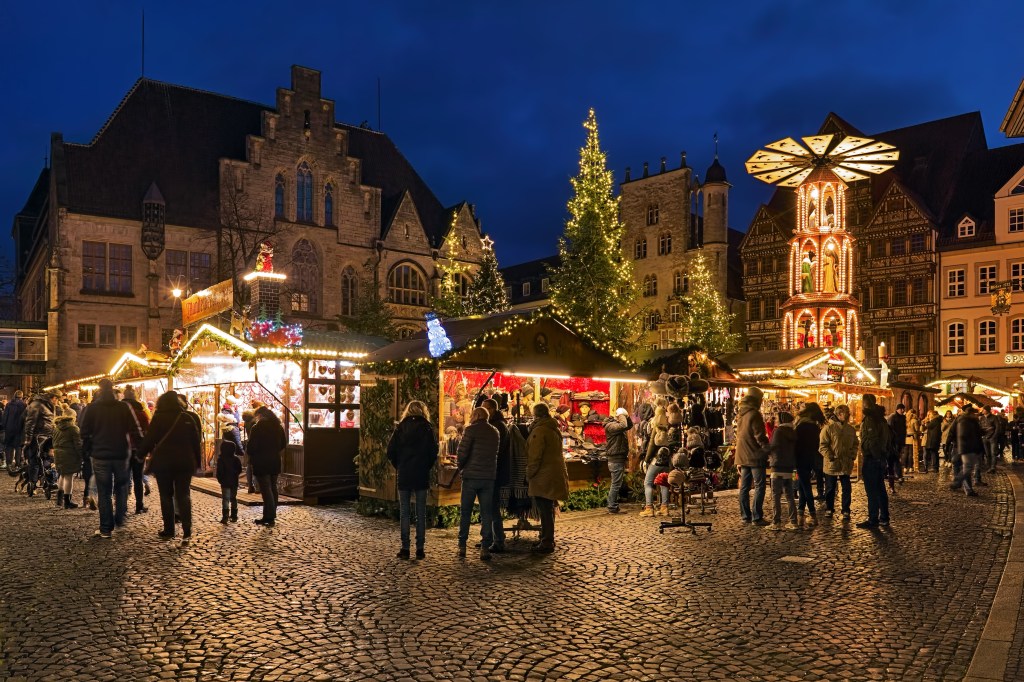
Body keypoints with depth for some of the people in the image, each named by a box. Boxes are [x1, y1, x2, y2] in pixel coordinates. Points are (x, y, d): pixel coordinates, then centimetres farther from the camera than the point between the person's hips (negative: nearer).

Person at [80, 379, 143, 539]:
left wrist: (90, 450, 10)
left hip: (100, 456, 0)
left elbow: (85, 433, -1)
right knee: (121, 488, 20)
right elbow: (134, 431, -5)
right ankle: (120, 519, 19)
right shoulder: (123, 407, -2)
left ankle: (106, 529, 5)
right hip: (121, 454, 1)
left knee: (104, 493, 3)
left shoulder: (93, 408, -2)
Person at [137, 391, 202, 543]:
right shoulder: (187, 418, 2)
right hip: (185, 463, 2)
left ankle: (169, 531, 15)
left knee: (166, 496, 10)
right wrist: (197, 461, 13)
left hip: (163, 462, -2)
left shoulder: (158, 418, -5)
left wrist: (141, 453, 12)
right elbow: (196, 442, 4)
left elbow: (149, 439, -5)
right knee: (184, 496, 3)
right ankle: (187, 532, -10)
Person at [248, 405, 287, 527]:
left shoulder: (257, 427, -12)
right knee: (273, 488, 15)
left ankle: (269, 518, -4)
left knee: (266, 489, -4)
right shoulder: (279, 427, 7)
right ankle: (272, 515, 21)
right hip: (275, 462, 6)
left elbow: (252, 446, -13)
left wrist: (251, 459, 3)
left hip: (261, 462, -6)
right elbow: (284, 444, 13)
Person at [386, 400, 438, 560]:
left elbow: (390, 452, -4)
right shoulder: (428, 429, -1)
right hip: (422, 476, 0)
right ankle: (420, 549, 6)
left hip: (404, 475, 0)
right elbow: (434, 452, -6)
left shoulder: (400, 428, 1)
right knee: (421, 513, 6)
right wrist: (427, 467, 9)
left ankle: (405, 548, 4)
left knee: (405, 512, 6)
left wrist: (398, 467, 9)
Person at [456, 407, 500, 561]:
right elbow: (495, 453, 13)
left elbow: (462, 451, -11)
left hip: (471, 476, -3)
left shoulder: (471, 430, -7)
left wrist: (461, 466, 5)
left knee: (465, 512, 8)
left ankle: (462, 546, 12)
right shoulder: (495, 432, 10)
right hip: (489, 477, 4)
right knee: (486, 513, 6)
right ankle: (485, 548, 3)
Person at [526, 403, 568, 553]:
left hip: (543, 477, -9)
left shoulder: (539, 430, -15)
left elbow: (535, 456, -18)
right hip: (555, 475, 9)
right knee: (548, 510, 17)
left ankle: (547, 543, 0)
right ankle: (547, 540, 26)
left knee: (544, 511, -4)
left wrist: (529, 474, -7)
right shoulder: (554, 429, 14)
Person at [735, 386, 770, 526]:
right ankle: (757, 517, -5)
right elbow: (760, 437, -17)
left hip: (743, 456, 8)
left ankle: (745, 516, 14)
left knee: (744, 487, 10)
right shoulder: (754, 415, -14)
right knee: (759, 487, -3)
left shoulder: (740, 414, 12)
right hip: (755, 457, -8)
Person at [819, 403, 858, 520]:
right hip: (831, 464, -3)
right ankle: (829, 509, 24)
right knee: (830, 488, 9)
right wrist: (830, 457, -16)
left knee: (846, 488, 5)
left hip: (846, 464, 4)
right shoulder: (829, 427, -8)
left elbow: (855, 444, 17)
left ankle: (846, 511, 15)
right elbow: (823, 446, -9)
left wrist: (852, 456, 3)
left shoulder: (851, 429, 8)